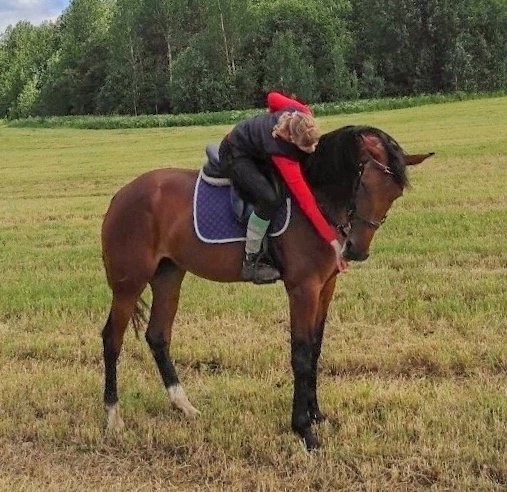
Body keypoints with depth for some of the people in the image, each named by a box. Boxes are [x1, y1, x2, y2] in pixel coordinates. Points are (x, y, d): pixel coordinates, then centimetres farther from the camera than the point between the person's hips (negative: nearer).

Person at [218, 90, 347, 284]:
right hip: (235, 155, -9)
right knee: (269, 198, -31)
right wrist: (332, 240, -42)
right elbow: (306, 202, -41)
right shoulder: (281, 153, -40)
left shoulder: (302, 114, -26)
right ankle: (251, 262, -17)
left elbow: (273, 97, -4)